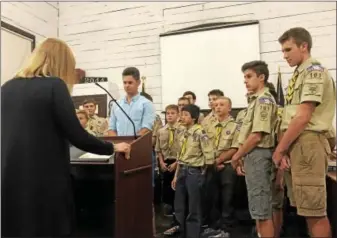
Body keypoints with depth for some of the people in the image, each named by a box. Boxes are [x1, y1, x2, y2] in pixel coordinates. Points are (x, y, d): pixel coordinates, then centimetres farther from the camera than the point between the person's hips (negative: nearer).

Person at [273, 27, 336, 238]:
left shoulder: (313, 70, -9)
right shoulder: (300, 74, 19)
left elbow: (303, 117, -17)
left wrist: (279, 149, -12)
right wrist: (284, 149, 5)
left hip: (308, 143, -9)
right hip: (296, 144, 9)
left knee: (315, 211, -2)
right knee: (310, 209, 16)